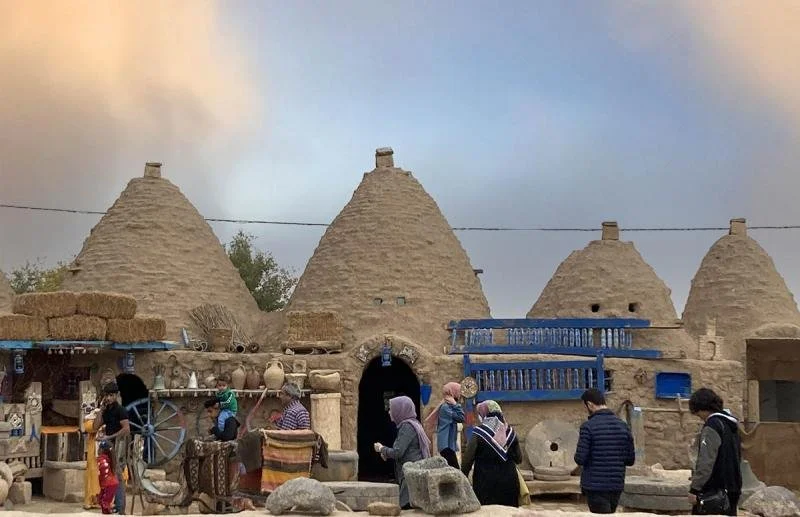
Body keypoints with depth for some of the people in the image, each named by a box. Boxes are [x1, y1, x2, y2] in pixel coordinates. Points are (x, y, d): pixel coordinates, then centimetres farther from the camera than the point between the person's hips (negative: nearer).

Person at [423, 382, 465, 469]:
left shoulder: (448, 406, 15)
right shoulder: (445, 407, -14)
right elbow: (460, 418, -20)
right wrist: (456, 405, -14)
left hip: (448, 444, 10)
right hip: (447, 444, -10)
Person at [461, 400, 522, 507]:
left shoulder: (479, 434, -8)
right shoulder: (510, 432, 4)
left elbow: (467, 460, -6)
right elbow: (519, 459, 11)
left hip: (486, 483, -4)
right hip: (509, 482, 4)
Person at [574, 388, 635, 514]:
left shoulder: (588, 426, -12)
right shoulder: (623, 426, 4)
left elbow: (580, 459, -13)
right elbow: (630, 459, 7)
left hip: (595, 486, -5)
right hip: (617, 485, 6)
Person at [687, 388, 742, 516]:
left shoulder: (712, 426, -14)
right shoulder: (731, 425, 15)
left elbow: (706, 462, -21)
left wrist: (694, 489, -19)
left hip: (713, 491, -9)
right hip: (732, 490, 9)